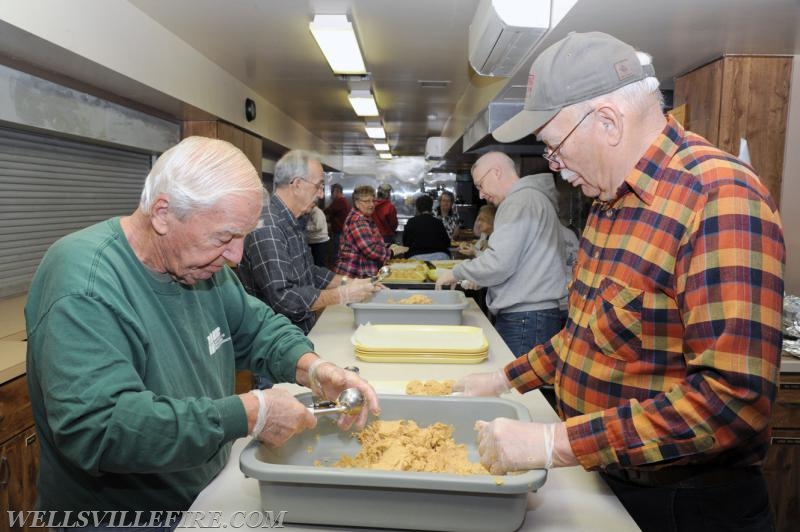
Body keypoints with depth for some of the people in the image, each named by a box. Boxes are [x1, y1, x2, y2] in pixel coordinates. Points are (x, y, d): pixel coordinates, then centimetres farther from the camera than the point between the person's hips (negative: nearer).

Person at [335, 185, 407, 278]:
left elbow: (374, 243, 24)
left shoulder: (366, 218, 16)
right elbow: (371, 250, -22)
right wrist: (392, 252, -8)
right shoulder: (357, 221, -15)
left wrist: (388, 246, 6)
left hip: (366, 274, 9)